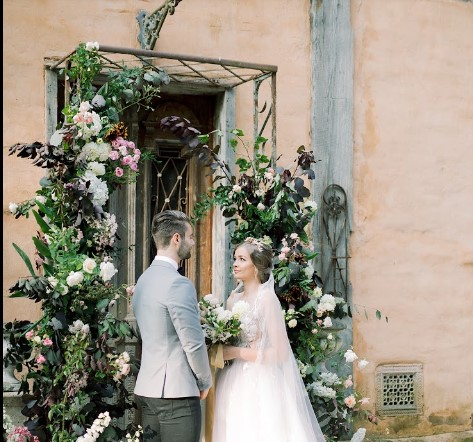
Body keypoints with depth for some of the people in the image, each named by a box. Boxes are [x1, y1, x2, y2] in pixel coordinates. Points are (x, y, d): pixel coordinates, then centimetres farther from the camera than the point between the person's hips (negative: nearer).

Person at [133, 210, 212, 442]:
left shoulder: (143, 280, 12)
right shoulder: (178, 284, -16)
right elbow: (194, 344, -15)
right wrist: (205, 382, 0)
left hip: (147, 388, 9)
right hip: (176, 391, -9)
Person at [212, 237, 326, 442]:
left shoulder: (267, 298, -10)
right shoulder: (233, 299, 8)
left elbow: (280, 353, -14)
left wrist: (237, 353, -15)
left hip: (259, 385, -6)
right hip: (233, 385, 6)